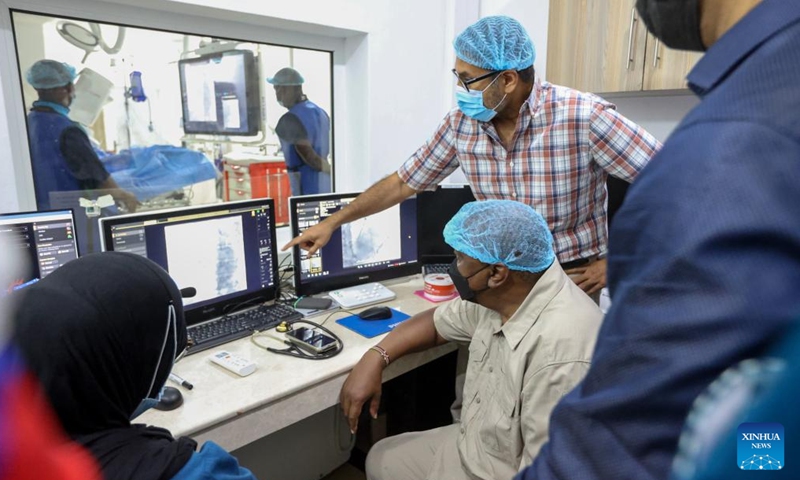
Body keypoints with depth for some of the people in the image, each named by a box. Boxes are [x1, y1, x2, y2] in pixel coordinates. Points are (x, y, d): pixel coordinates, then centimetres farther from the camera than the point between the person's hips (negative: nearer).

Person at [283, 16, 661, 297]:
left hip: (572, 280, -3)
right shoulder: (461, 124, -6)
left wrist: (616, 262, -13)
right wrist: (332, 222, 4)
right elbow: (403, 182, 3)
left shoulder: (582, 117, -20)